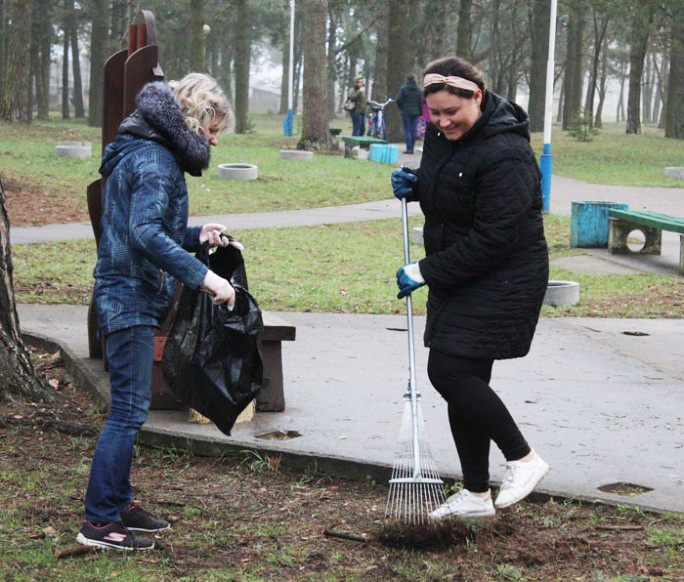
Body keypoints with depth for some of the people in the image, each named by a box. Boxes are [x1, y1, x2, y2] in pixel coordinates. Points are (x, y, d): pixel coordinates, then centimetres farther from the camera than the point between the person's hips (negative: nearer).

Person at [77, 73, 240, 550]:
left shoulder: (149, 154, 17)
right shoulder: (154, 161, -17)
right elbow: (146, 233, -29)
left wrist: (196, 235, 9)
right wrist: (203, 275, -32)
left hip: (130, 299, 11)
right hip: (131, 299, -11)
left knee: (129, 408, 16)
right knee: (129, 410, -9)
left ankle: (118, 503, 25)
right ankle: (99, 522, -6)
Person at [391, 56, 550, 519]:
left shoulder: (505, 153, -24)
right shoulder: (443, 132, 4)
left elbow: (492, 239, -25)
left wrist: (427, 272, -20)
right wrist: (414, 185, 1)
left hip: (503, 281, -9)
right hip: (458, 276, 9)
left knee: (450, 372, -14)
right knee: (462, 378, 9)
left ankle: (524, 459, 3)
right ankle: (476, 495, 19)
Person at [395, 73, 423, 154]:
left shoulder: (403, 88, -8)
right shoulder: (418, 90, 3)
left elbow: (398, 100, -13)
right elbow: (421, 102, 4)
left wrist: (401, 108, 5)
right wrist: (420, 113, 10)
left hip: (406, 113, -3)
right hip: (415, 113, 3)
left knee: (407, 131, -2)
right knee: (413, 131, 6)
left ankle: (408, 148, -8)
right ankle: (411, 149, 7)